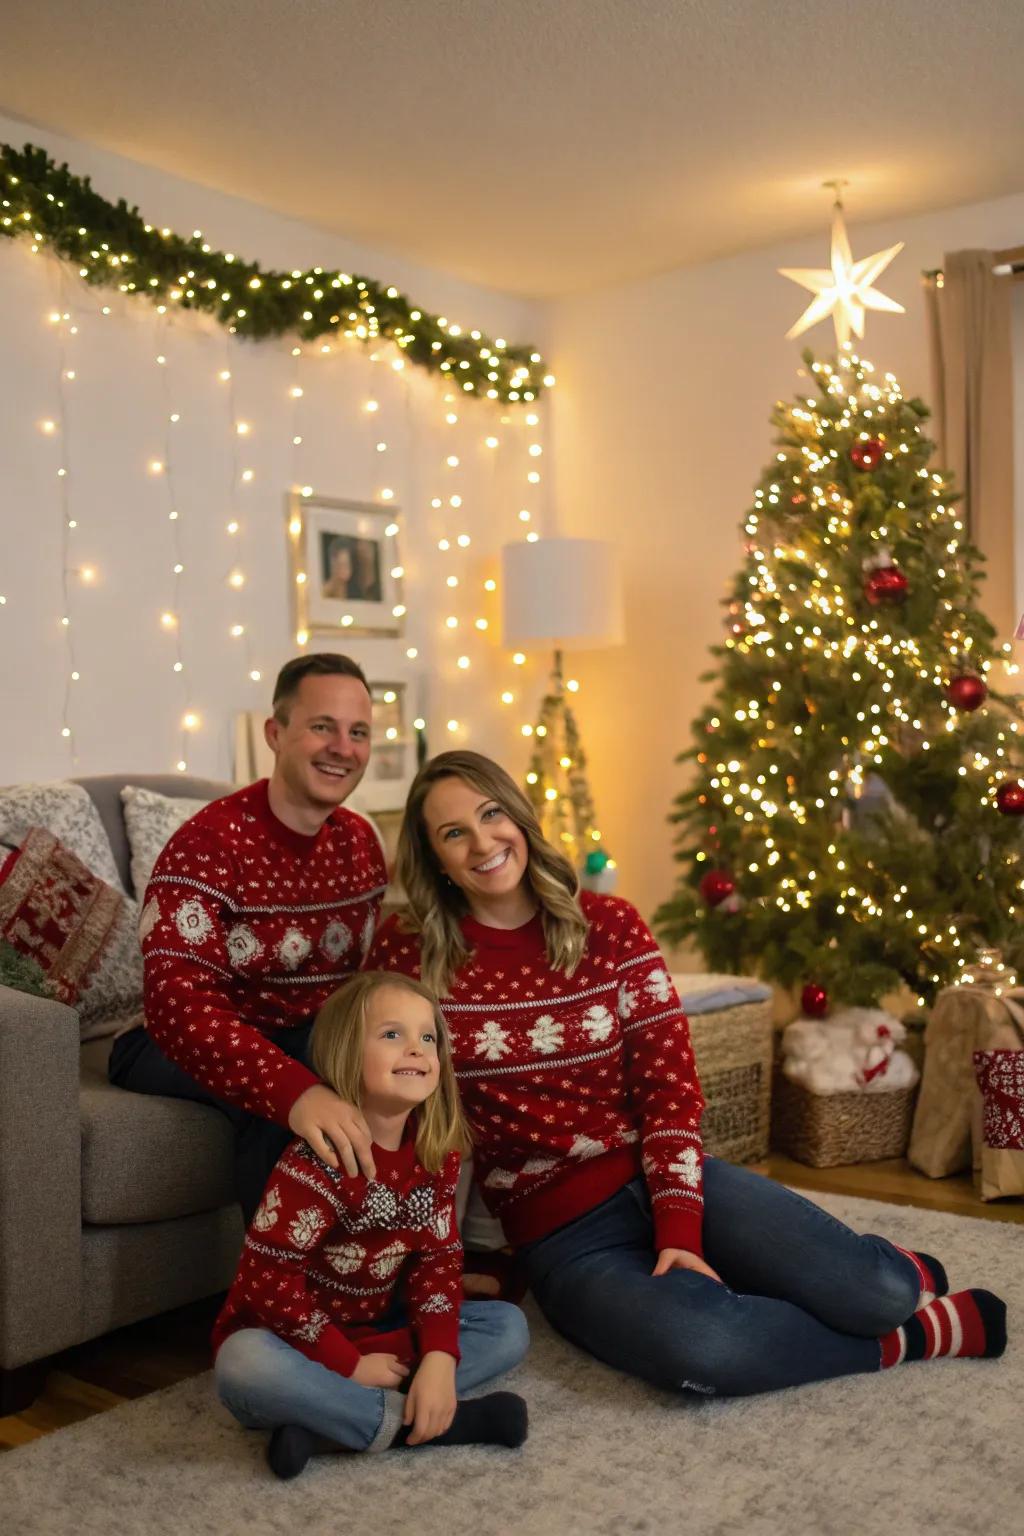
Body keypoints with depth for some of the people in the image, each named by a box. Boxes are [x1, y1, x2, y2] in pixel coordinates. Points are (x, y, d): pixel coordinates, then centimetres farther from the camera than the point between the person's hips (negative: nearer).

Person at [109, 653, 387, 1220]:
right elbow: (175, 999, -34)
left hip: (319, 1039, 6)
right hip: (206, 1044, -6)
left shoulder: (359, 841, 2)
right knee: (277, 1101, -34)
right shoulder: (211, 841, -21)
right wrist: (294, 1090, -50)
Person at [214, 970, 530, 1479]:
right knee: (243, 1366, -38)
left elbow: (437, 1259, -4)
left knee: (509, 1326, -6)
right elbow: (267, 1278, -23)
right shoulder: (318, 1161, -23)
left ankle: (331, 1420, -21)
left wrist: (440, 1358, -20)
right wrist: (350, 1365, -22)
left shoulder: (437, 1155, -4)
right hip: (289, 1333, -6)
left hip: (375, 1330, 7)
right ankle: (402, 1422, -24)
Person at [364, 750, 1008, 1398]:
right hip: (562, 1230, -2)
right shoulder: (408, 954, -4)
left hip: (663, 1178, 2)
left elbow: (670, 1082, -2)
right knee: (703, 1349, -34)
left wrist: (679, 1230, -13)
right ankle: (899, 1340, -4)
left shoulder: (610, 925, 0)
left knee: (878, 1290, -19)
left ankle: (899, 1276, 21)